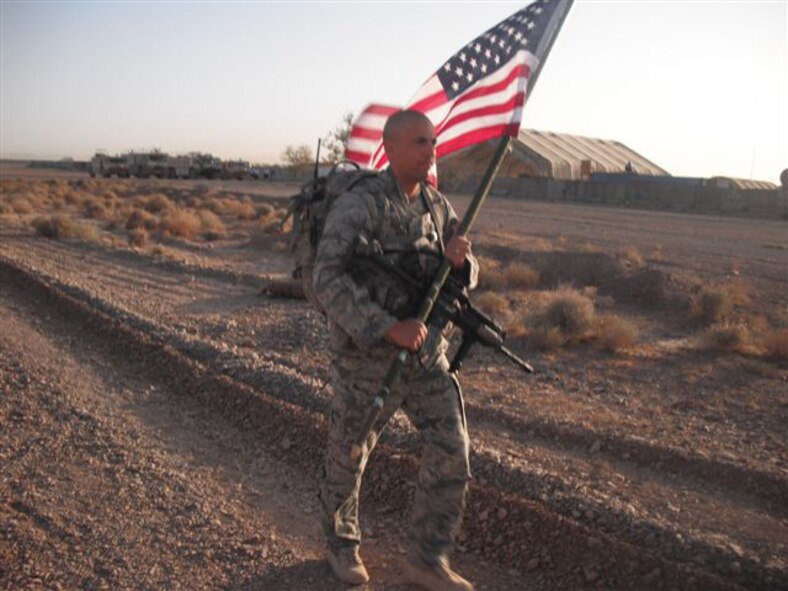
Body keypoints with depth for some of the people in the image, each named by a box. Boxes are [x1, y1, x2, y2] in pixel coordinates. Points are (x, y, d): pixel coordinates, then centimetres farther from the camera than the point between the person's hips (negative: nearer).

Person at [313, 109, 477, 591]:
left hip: (427, 355, 5)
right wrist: (388, 328, -30)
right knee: (349, 457, 12)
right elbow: (328, 279, -25)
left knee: (452, 452, 1)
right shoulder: (357, 205, -16)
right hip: (367, 357, -5)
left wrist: (460, 259, -13)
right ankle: (342, 545, 39)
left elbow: (467, 276, 11)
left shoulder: (438, 206, 4)